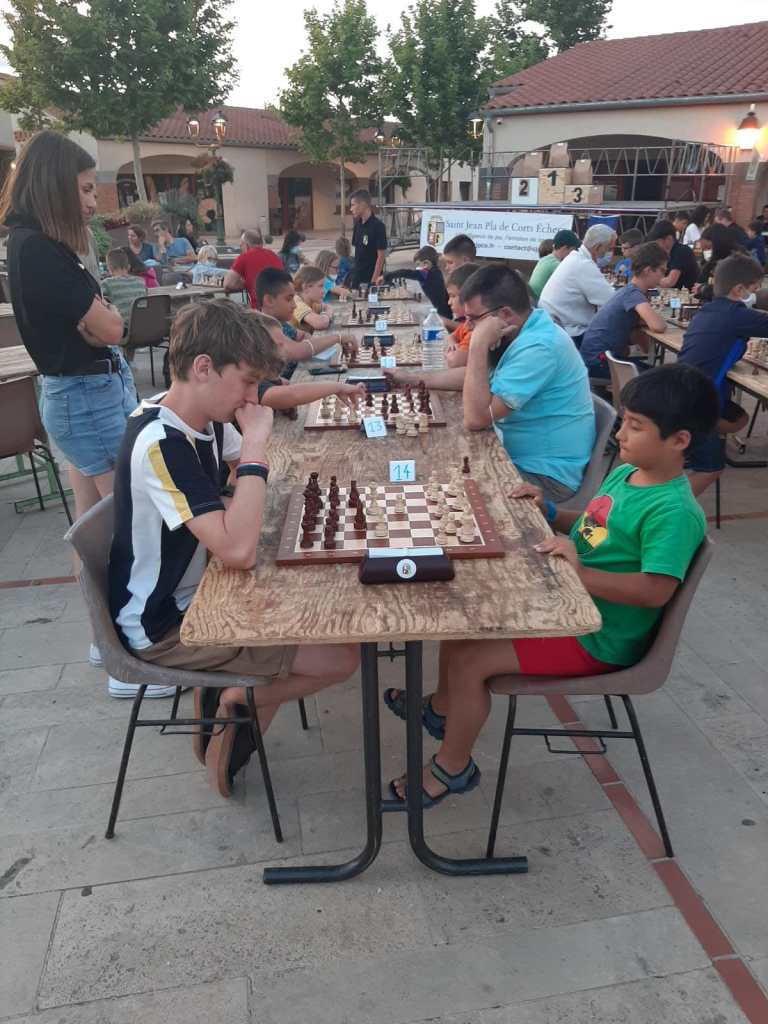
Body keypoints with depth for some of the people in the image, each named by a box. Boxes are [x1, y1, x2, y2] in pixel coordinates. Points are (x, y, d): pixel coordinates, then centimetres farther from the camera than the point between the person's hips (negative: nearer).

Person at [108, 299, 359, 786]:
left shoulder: (198, 414, -3)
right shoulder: (160, 444, -30)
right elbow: (238, 550, -38)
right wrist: (254, 444, -31)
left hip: (194, 593, 9)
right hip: (164, 625, -9)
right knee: (342, 658, -12)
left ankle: (228, 690, 22)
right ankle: (239, 701, 12)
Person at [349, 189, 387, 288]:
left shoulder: (378, 226, -13)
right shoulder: (357, 225, 8)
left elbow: (381, 256, -14)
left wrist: (374, 280, -18)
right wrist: (352, 272, 10)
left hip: (370, 279, -7)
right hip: (356, 278, 7)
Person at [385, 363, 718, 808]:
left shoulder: (675, 512, -25)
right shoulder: (627, 473, 3)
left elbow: (655, 590, -33)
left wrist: (577, 571, -37)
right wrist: (549, 512, 1)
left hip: (596, 639, -9)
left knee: (470, 659, -15)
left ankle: (453, 767, 11)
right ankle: (444, 706, 35)